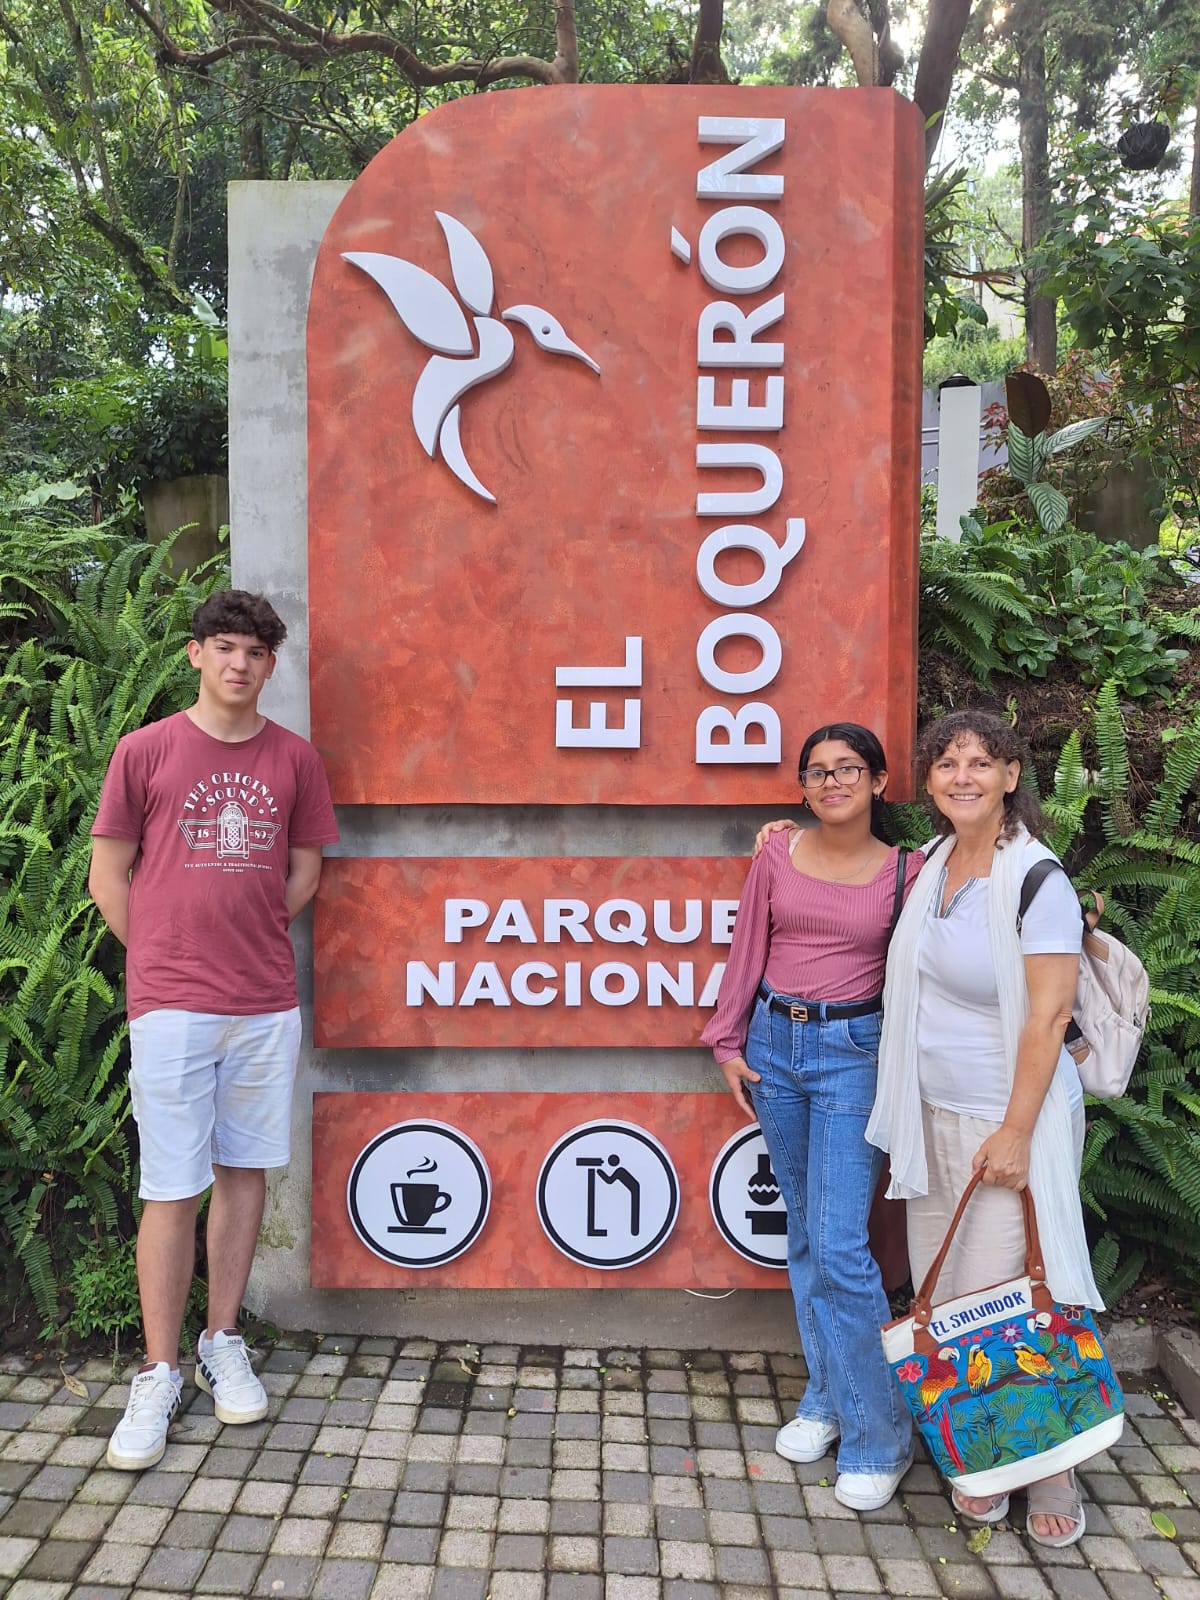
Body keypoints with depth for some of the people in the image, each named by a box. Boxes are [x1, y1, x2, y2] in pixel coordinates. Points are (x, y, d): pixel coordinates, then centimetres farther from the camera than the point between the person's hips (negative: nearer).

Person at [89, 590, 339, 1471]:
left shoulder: (294, 758, 5)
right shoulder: (145, 750, -1)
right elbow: (108, 875, 4)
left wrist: (249, 941, 8)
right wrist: (168, 957, 5)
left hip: (267, 1003, 3)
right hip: (170, 1004, -2)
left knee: (245, 1171, 11)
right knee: (173, 1190, 2)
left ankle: (223, 1345, 28)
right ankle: (159, 1376, 18)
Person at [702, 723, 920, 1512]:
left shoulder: (905, 872, -4)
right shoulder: (778, 855, 2)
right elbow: (749, 950, 7)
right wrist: (729, 1042, 7)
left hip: (853, 1052, -3)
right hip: (775, 1042, 4)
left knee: (839, 1245, -7)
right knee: (805, 1232, 14)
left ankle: (877, 1436, 11)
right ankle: (827, 1399, 31)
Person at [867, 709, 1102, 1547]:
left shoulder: (1036, 878, -16)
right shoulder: (934, 862, 4)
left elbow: (1048, 1015, -17)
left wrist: (1016, 1132, -18)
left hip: (1009, 1118, -7)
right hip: (935, 1113, 7)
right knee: (947, 1291, 13)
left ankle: (1052, 1471, 22)